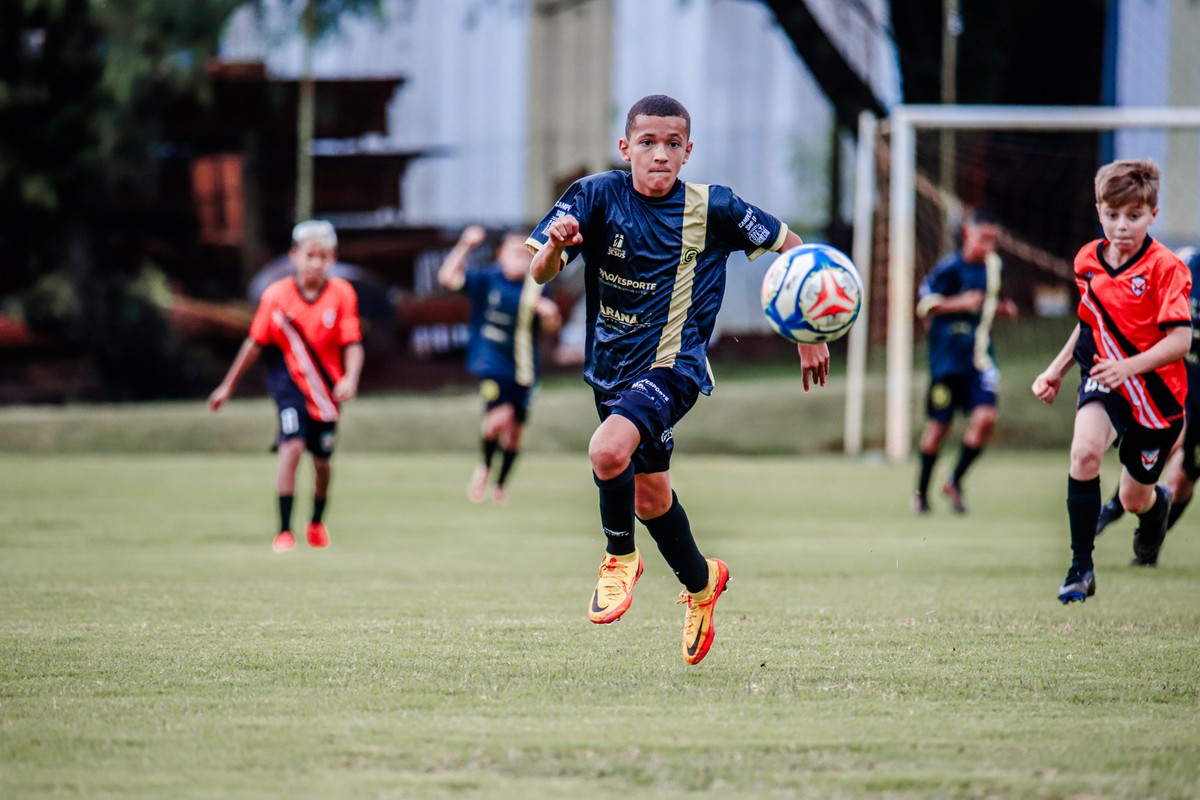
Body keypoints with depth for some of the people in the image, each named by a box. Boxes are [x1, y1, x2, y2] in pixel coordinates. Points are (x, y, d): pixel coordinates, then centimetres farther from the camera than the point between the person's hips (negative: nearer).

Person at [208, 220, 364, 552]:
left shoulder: (342, 294, -10)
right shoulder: (276, 295, -9)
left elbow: (353, 344, -11)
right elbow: (254, 343, 0)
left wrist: (350, 378, -30)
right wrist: (228, 386, 4)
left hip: (325, 389, 2)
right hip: (290, 384, -2)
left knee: (322, 461, 13)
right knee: (292, 447, -22)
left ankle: (317, 522, 41)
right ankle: (284, 531, -17)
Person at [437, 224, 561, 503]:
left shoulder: (535, 287, 6)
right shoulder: (487, 279, -5)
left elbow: (552, 322, 9)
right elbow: (448, 277, -15)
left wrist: (548, 311, -14)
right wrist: (465, 247, -23)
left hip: (522, 366, 4)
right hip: (490, 360, -4)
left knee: (515, 430, 8)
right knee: (501, 415, -24)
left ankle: (501, 485, 29)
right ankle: (484, 467, 3)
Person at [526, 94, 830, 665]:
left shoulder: (712, 209, -10)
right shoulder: (597, 196, -8)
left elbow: (788, 246, 4)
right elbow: (540, 274, -15)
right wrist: (554, 245, -39)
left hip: (673, 365, -4)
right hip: (612, 366, 4)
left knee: (608, 450, -31)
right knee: (648, 494, 19)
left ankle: (620, 557, -4)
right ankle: (701, 582, 47)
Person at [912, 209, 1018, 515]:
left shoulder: (993, 265, 9)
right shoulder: (949, 268, -11)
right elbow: (924, 306, -11)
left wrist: (1001, 309, 5)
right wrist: (960, 303, -21)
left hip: (980, 357, 5)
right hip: (948, 359, -5)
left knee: (985, 418, -13)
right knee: (939, 425, 3)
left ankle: (955, 481, 5)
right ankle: (921, 491, 21)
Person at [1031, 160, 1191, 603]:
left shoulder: (1165, 268, -18)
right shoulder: (1088, 260, 1)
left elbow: (1179, 340, -24)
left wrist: (1130, 366, -37)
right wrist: (1057, 369, 14)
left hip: (1155, 390, -3)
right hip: (1102, 380, 3)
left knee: (1135, 499, 10)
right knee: (1085, 451, -28)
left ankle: (1158, 503, 52)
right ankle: (1081, 566, -19)